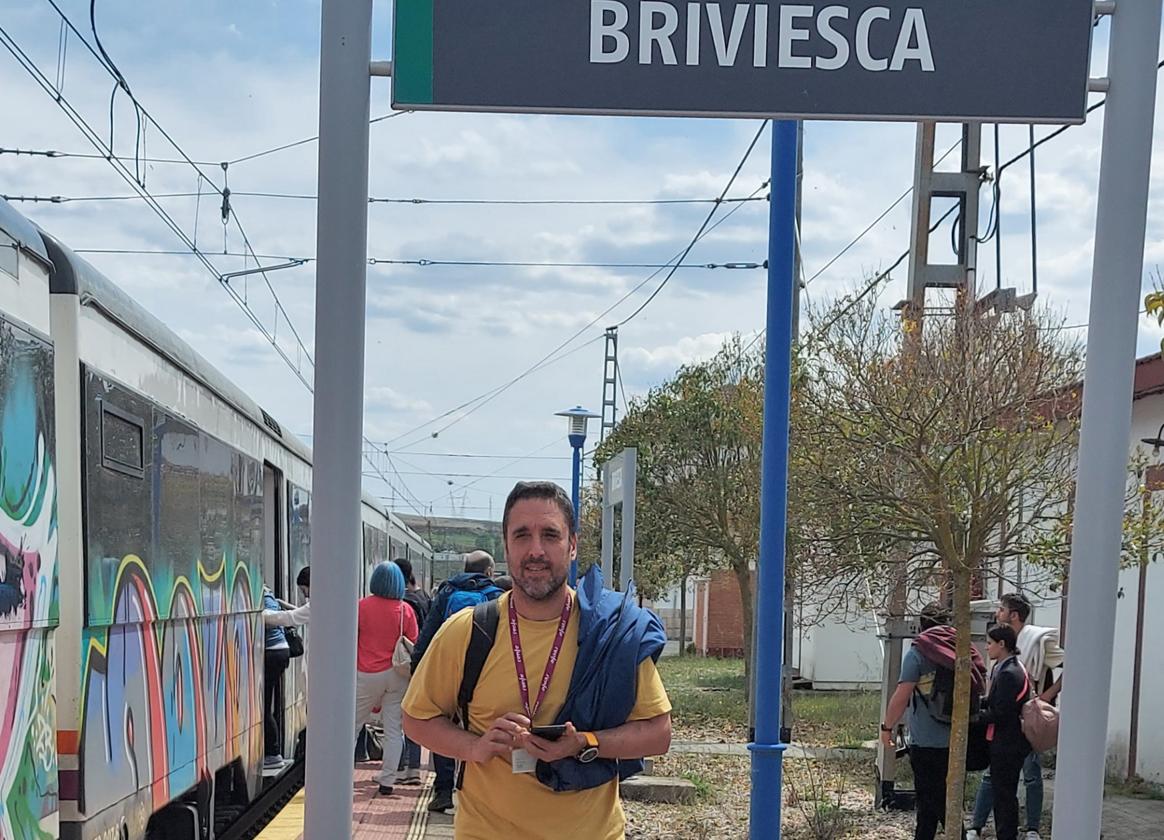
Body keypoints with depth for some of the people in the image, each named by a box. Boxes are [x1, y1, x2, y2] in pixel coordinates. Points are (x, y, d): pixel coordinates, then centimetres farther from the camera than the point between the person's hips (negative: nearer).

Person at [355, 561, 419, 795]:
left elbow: (350, 640, 2)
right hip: (397, 676, 1)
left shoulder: (362, 606, -6)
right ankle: (387, 780, 5)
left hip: (367, 675, -1)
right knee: (393, 729, 5)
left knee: (353, 725, 11)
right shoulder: (406, 610, -3)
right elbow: (413, 645, 1)